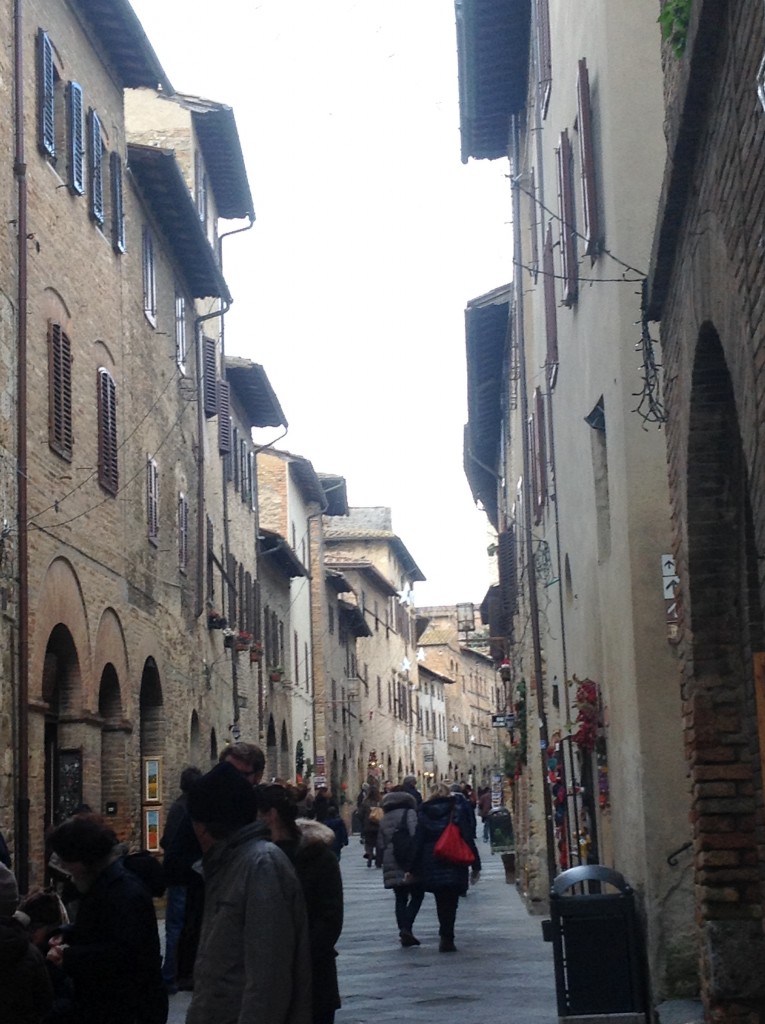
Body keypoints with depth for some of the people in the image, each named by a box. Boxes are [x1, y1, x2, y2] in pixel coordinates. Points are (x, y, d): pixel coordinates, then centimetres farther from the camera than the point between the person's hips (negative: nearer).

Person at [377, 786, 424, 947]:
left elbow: (381, 843, 16)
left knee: (400, 898, 11)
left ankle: (404, 931, 5)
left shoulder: (385, 818, 16)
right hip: (409, 863, -6)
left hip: (391, 865, 6)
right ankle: (406, 927, -15)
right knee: (417, 894, 1)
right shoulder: (409, 813, -4)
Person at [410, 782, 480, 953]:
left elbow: (418, 841, 3)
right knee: (450, 902, 4)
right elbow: (468, 836, -4)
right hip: (454, 865, -2)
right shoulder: (458, 808, 0)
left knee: (441, 901, 15)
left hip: (431, 864, 2)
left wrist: (414, 869, 6)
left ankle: (445, 937, 16)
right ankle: (447, 939, -3)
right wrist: (475, 865, -1)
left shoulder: (424, 811, 4)